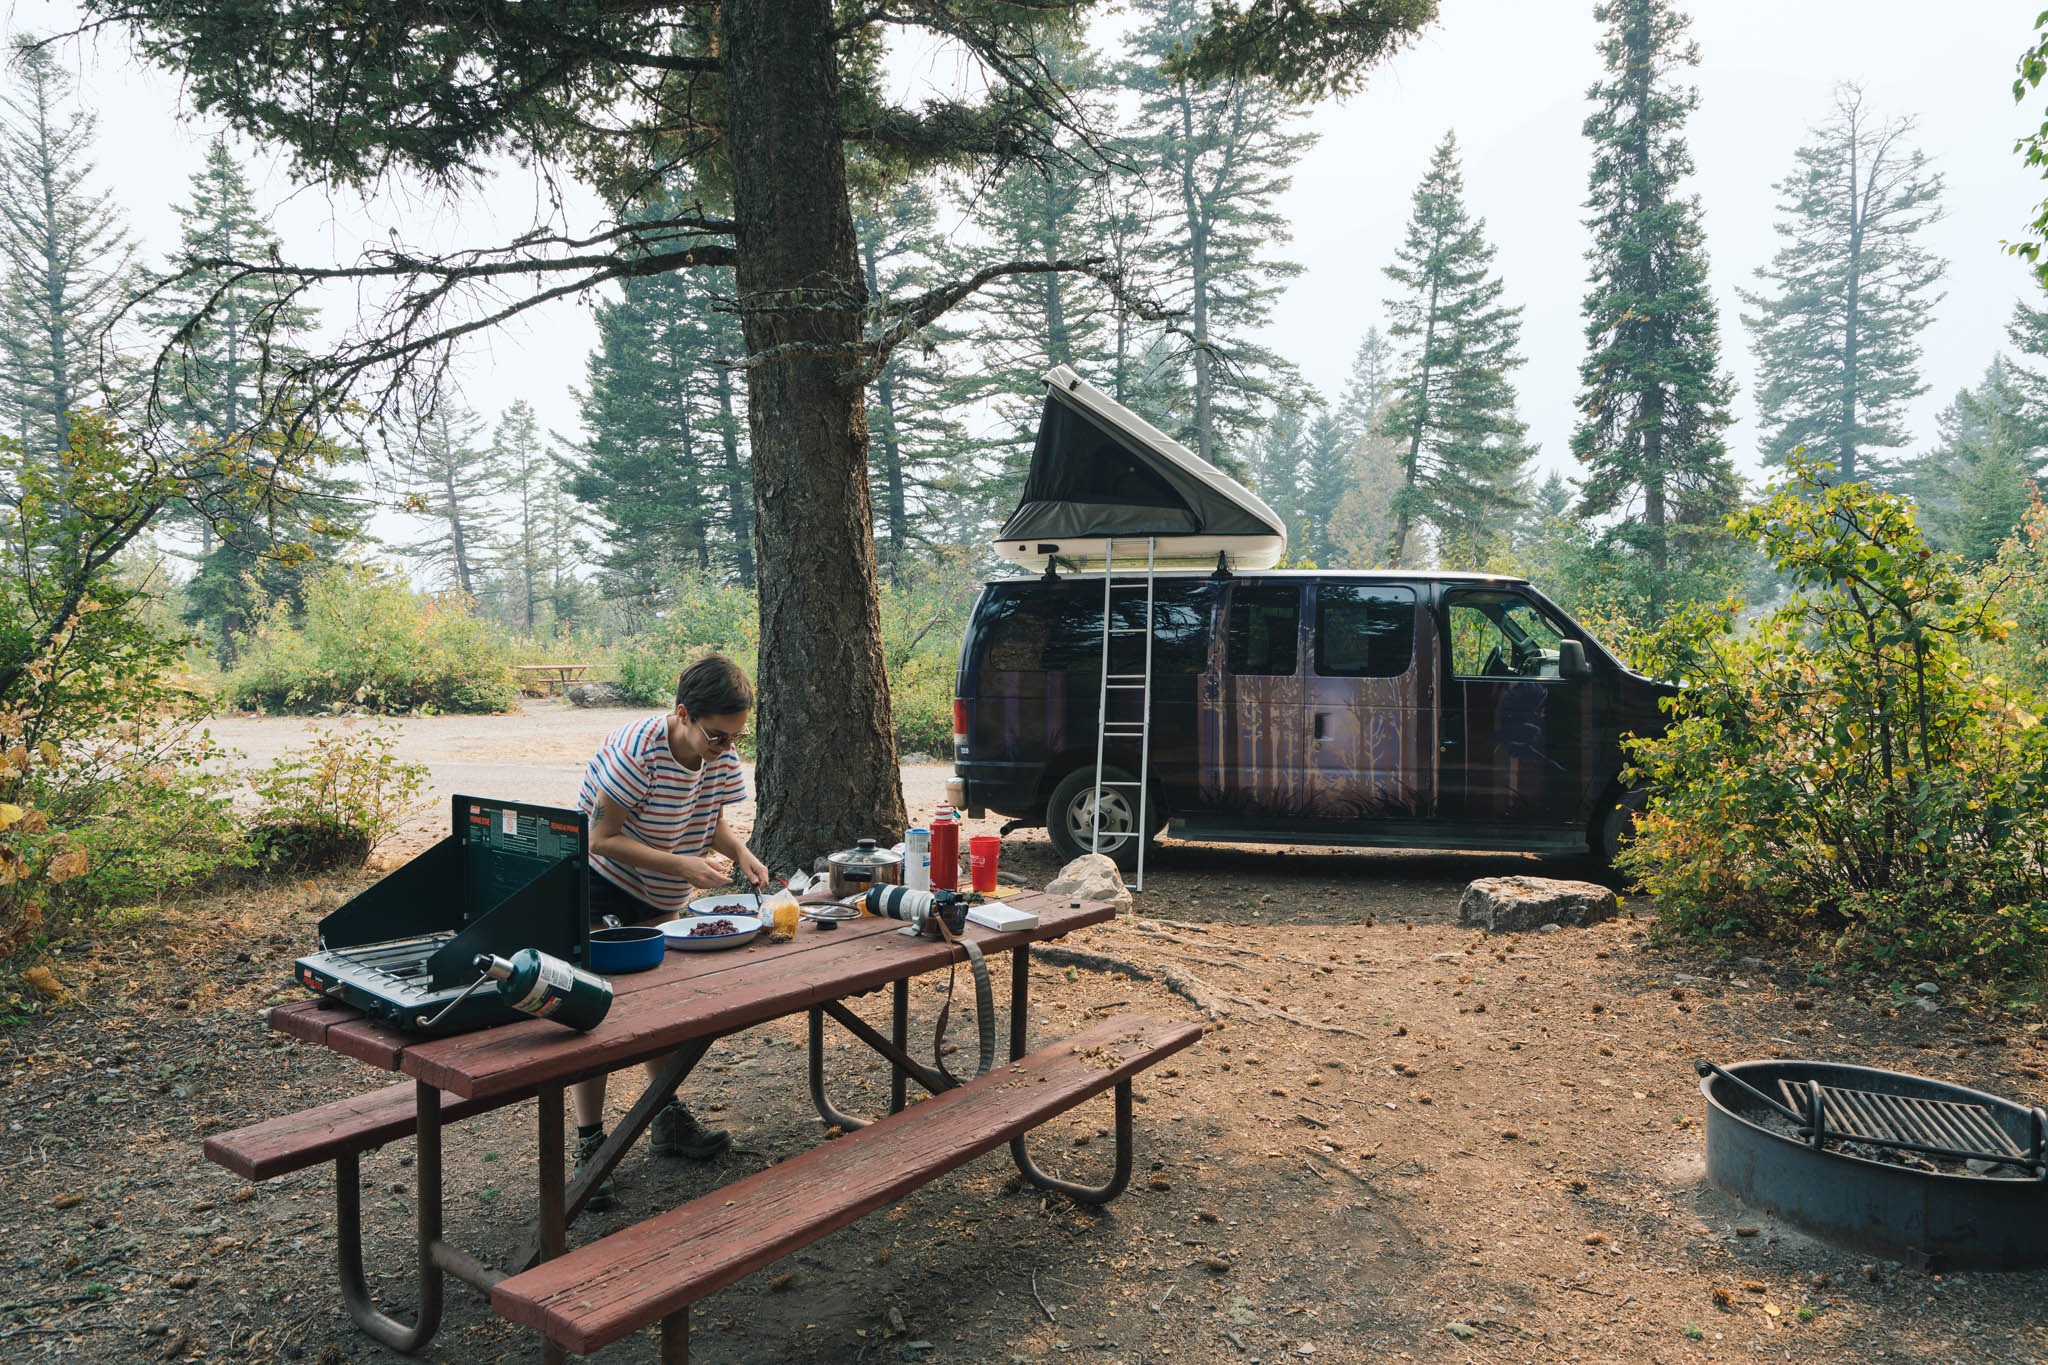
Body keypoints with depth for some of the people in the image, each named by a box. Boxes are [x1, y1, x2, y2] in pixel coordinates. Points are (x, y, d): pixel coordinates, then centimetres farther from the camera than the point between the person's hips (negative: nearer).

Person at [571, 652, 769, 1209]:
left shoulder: (722, 756, -10)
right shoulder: (636, 751, -30)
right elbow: (601, 839, -27)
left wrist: (740, 852, -16)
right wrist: (683, 865, -33)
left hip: (656, 901, 7)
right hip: (599, 891, -6)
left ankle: (667, 1120, 28)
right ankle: (589, 1143, 5)